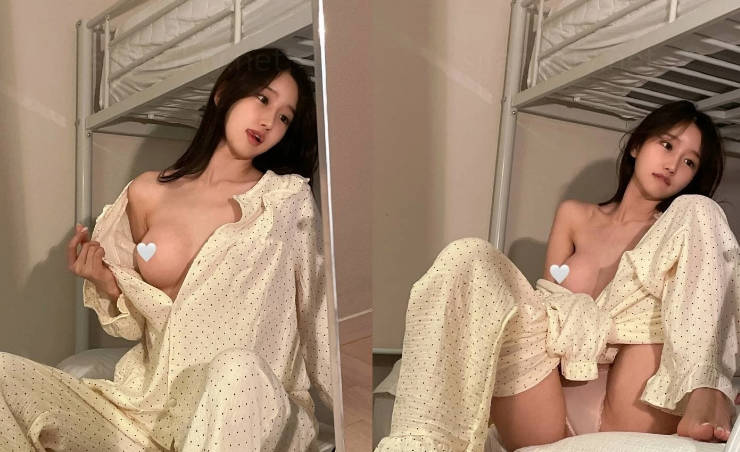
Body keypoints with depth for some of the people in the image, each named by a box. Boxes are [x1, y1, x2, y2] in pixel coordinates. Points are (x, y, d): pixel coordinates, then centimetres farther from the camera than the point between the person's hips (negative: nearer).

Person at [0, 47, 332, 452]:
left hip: (241, 405, -4)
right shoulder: (148, 192, 7)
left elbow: (318, 321, 0)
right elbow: (140, 321, 15)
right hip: (152, 394, 4)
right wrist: (106, 286, -5)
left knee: (236, 368, -39)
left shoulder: (288, 200, 0)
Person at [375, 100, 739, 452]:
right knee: (469, 258, -18)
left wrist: (708, 391, -12)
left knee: (697, 210, -5)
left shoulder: (689, 224, 19)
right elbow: (546, 299, 13)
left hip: (635, 415, -1)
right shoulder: (574, 216, 22)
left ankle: (700, 399, -23)